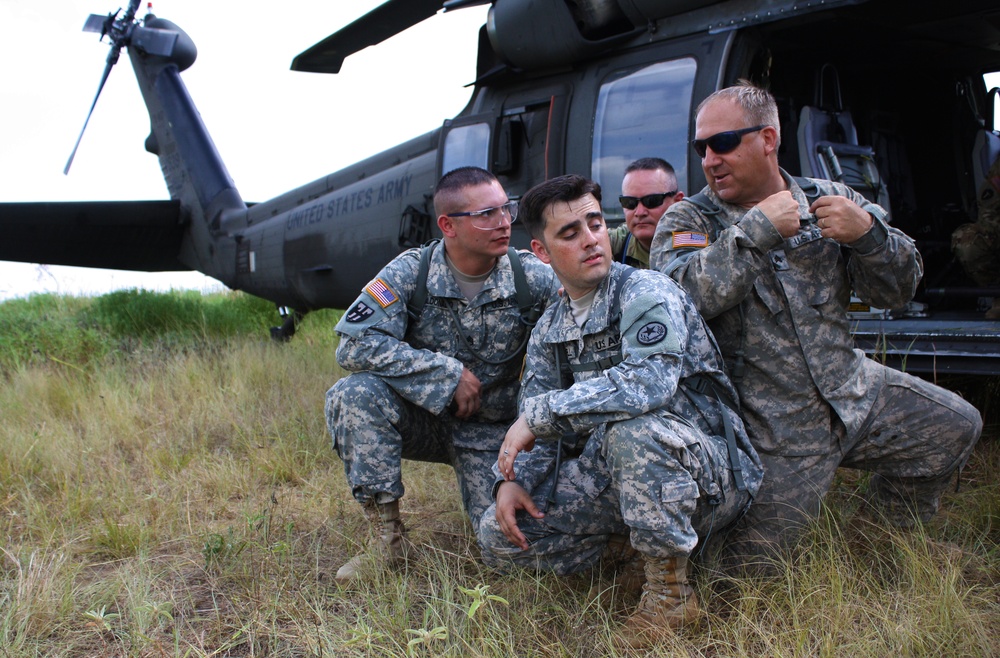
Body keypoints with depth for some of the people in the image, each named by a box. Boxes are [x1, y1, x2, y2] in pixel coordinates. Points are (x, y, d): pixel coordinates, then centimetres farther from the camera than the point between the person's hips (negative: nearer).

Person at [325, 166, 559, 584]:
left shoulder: (530, 276, -12)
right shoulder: (410, 273, -14)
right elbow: (353, 344, -22)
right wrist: (448, 373, -24)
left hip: (493, 429, 0)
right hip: (424, 415, 0)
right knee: (354, 394, -28)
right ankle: (388, 535, -14)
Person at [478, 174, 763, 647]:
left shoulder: (646, 292, -15)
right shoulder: (548, 331, 8)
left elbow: (650, 381, -34)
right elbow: (534, 418, 9)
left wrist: (540, 414, -26)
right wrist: (512, 478, -13)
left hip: (706, 470, -6)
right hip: (616, 481, 6)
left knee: (631, 428, -40)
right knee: (498, 536, -5)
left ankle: (670, 592, -17)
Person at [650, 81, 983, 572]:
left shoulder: (832, 201, 3)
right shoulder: (687, 220, -7)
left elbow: (897, 293, 2)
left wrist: (867, 234, -17)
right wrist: (758, 229, -26)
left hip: (855, 395, 4)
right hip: (774, 428, -4)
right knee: (746, 566, -4)